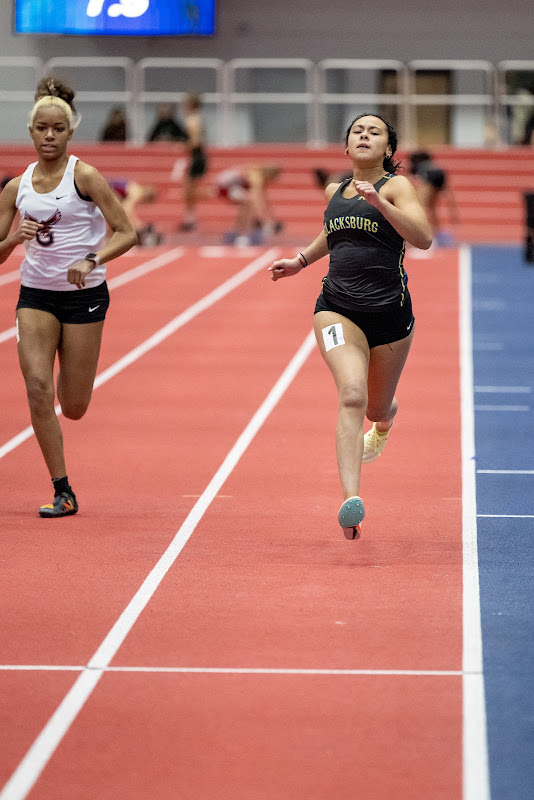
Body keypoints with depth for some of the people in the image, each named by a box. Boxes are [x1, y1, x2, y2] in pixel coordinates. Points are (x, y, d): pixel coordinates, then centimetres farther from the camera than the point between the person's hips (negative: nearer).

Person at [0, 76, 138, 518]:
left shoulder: (84, 177, -7)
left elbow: (127, 233, -10)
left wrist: (91, 259, -25)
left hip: (84, 295, -3)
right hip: (36, 294, 3)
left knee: (73, 407, -1)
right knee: (38, 389, -15)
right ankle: (63, 492, -6)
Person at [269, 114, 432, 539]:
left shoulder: (396, 186, -5)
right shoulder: (335, 192, 10)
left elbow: (423, 238, -22)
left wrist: (379, 201, -30)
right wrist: (301, 261, 23)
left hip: (389, 312, -1)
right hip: (337, 308, 1)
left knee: (378, 407, 18)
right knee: (352, 395, -23)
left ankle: (383, 426, 60)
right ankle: (351, 501, -35)